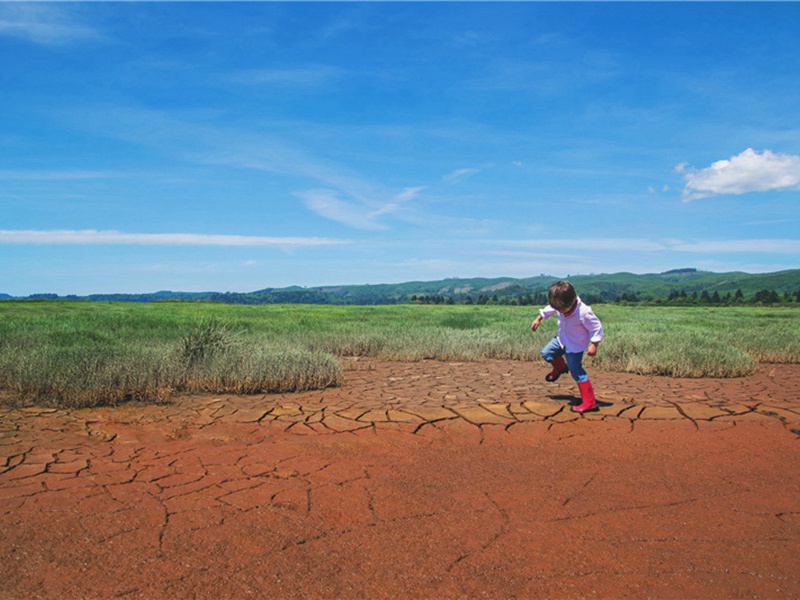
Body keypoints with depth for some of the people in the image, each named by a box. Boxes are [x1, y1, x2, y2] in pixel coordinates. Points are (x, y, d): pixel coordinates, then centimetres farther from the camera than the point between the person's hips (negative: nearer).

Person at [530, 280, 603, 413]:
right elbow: (550, 309, 10)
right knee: (546, 353, 12)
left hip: (575, 345, -7)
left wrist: (594, 345, -22)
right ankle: (560, 368, 44)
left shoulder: (584, 312, -32)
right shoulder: (561, 305, -13)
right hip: (562, 339, 7)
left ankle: (589, 402, -1)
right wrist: (539, 318, 17)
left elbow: (596, 327, -22)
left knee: (576, 371, -7)